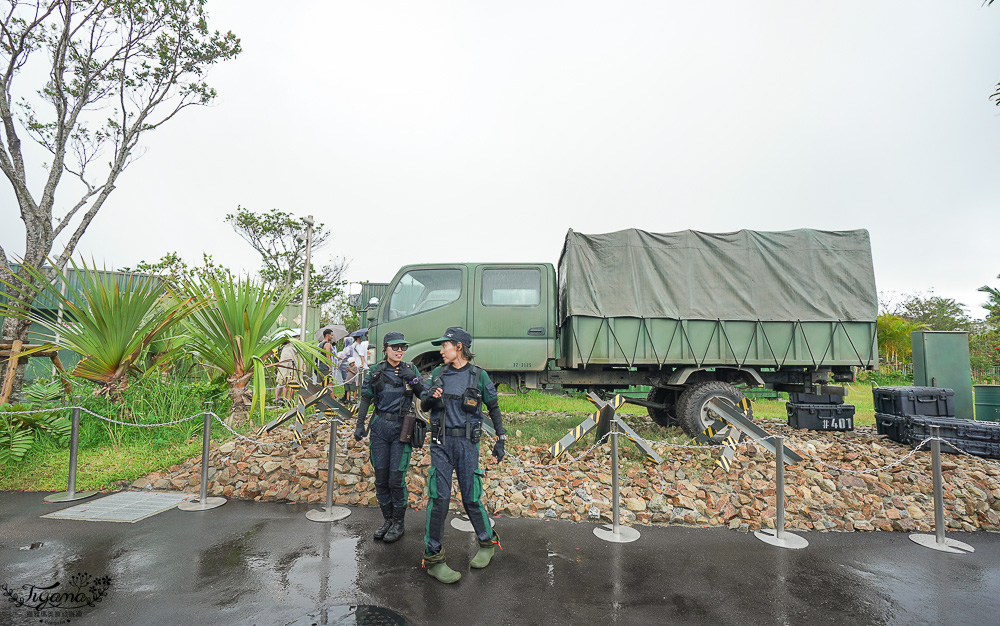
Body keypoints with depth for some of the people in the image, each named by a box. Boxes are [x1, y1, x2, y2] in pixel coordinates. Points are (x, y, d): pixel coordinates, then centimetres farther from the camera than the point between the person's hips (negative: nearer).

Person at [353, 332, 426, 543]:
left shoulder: (410, 370, 0)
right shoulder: (376, 372, 2)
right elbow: (366, 399, 4)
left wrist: (413, 379, -15)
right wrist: (360, 425, -3)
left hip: (401, 429, -2)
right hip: (380, 427, 2)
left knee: (396, 479, -2)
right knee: (381, 478, 8)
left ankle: (398, 524, 17)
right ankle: (387, 520, 27)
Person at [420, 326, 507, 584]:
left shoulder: (479, 376, -2)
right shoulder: (438, 373, 7)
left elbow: (493, 408, 7)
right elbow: (423, 405, 13)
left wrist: (500, 439, 5)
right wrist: (431, 397, -10)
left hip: (467, 442, -2)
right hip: (441, 442, 2)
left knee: (470, 498, 4)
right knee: (439, 497, -2)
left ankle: (487, 543, 30)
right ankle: (433, 557, 11)